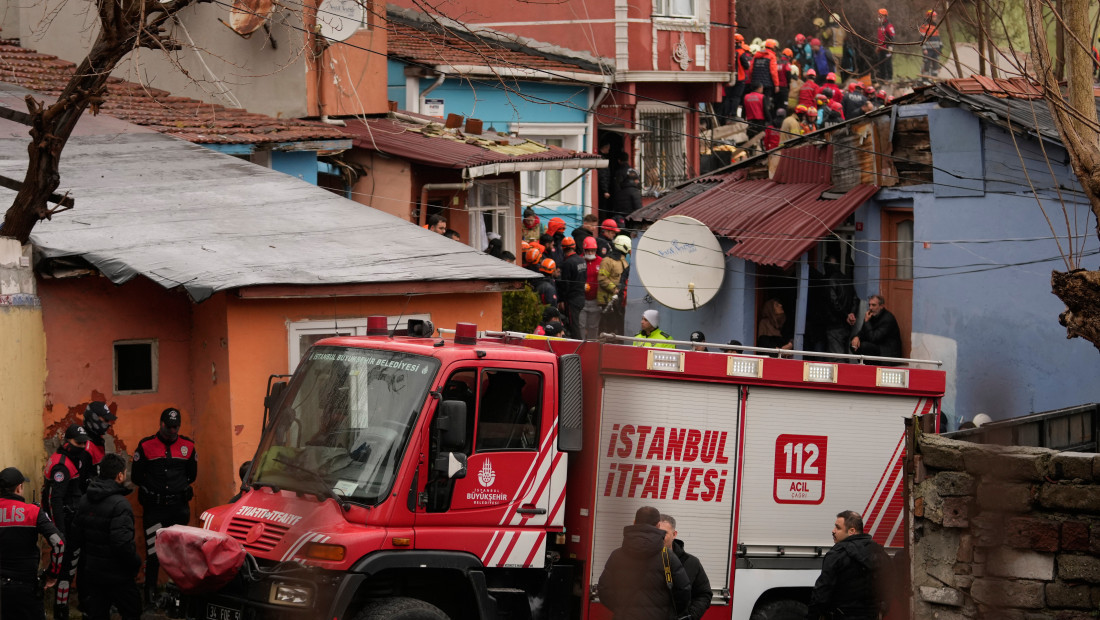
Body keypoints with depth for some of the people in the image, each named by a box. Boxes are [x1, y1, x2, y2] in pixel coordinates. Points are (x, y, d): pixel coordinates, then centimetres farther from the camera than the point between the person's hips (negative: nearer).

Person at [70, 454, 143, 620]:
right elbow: (122, 543, -28)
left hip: (90, 573, 7)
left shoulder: (85, 500, 4)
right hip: (116, 575, -7)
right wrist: (136, 563, -13)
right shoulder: (119, 504, -21)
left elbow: (75, 537, 8)